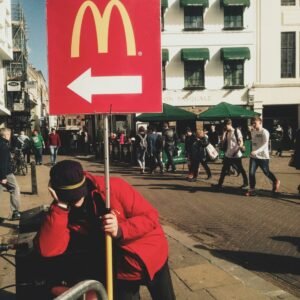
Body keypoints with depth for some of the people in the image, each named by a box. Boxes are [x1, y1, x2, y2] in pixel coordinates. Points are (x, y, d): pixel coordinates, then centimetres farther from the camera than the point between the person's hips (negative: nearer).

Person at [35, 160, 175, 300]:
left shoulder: (114, 187, -25)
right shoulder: (61, 210, -15)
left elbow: (151, 217, -20)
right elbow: (48, 249, -29)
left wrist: (121, 230, -36)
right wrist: (60, 206, -36)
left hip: (152, 258, -1)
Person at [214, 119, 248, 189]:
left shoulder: (237, 131, -9)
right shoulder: (225, 133, 7)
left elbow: (241, 142, -12)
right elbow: (223, 143, 11)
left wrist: (238, 149, -28)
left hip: (236, 155, -5)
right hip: (228, 154, 5)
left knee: (240, 169, 8)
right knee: (224, 169, 6)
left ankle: (245, 182, 24)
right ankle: (220, 183, 12)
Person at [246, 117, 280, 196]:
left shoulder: (264, 132, -14)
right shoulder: (252, 132, 8)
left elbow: (265, 144, -23)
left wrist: (256, 151, -35)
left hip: (263, 156, -5)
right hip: (254, 156, 5)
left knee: (266, 172, 11)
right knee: (251, 172, -6)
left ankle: (276, 182, 39)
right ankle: (252, 189, 4)